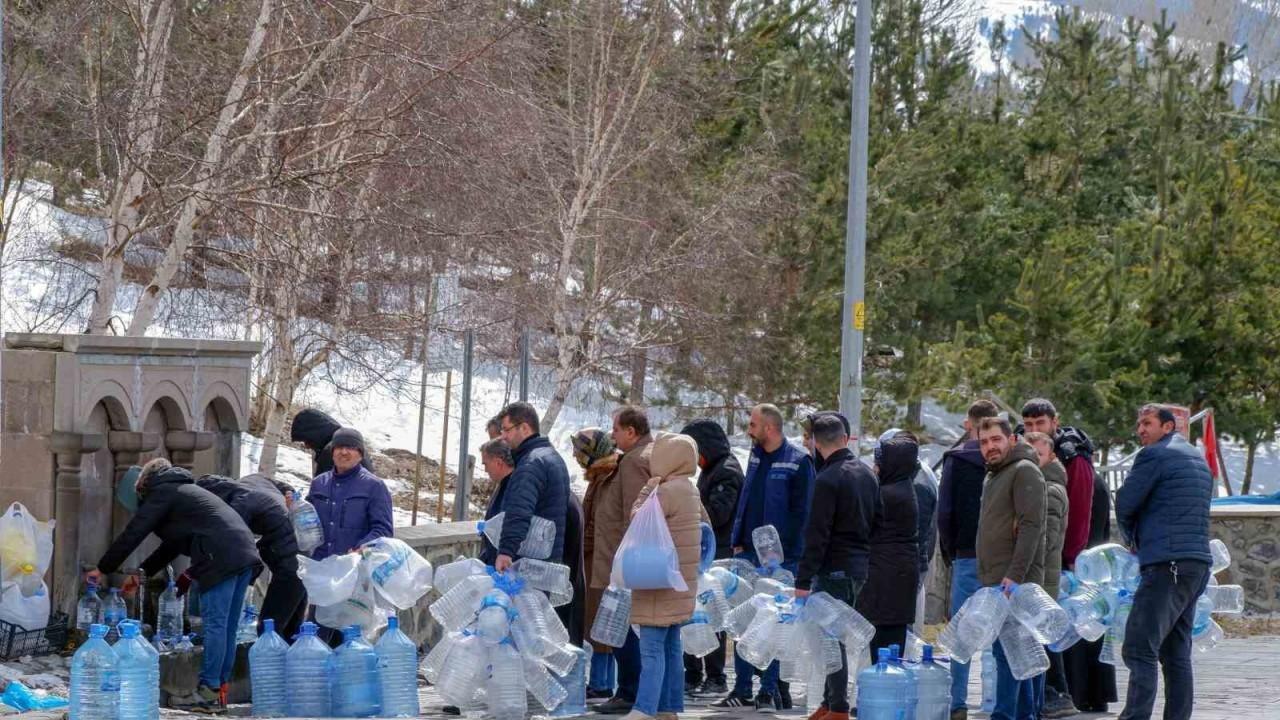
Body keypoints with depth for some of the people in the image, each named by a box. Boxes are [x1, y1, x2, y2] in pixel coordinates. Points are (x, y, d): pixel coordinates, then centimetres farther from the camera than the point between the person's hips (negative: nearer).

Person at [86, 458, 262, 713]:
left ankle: (209, 693, -10)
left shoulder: (163, 493, 6)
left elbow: (132, 534, 3)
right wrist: (143, 572, 36)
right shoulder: (185, 490, 33)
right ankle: (220, 688, 12)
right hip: (245, 555, 9)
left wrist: (103, 569, 11)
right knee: (227, 627, 10)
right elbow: (173, 544, 37)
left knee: (215, 625, -9)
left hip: (222, 558, -9)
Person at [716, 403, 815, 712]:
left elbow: (800, 512, -10)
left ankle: (771, 690, 4)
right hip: (749, 553, 7)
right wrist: (738, 542, 10)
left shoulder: (798, 462, -8)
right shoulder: (756, 457, 14)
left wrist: (781, 549, -14)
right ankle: (742, 689, 11)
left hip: (780, 558, -7)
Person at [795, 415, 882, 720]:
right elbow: (878, 520, 16)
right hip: (859, 566, 8)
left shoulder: (828, 480, -15)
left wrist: (803, 580, -16)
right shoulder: (866, 474, 11)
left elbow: (817, 535, -18)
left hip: (834, 567, -8)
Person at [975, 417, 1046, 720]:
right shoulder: (994, 477, 22)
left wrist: (1014, 576, -22)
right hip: (995, 582, 10)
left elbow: (1031, 526, -17)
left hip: (1015, 582, -10)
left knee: (1007, 652, -13)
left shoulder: (1024, 472, -8)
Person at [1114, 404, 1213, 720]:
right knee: (1176, 653, 12)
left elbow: (1124, 505, -3)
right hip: (1198, 563, 9)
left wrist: (1131, 538, 17)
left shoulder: (1155, 455, -5)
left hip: (1167, 563, -9)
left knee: (1139, 650, -15)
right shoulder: (1198, 458, 23)